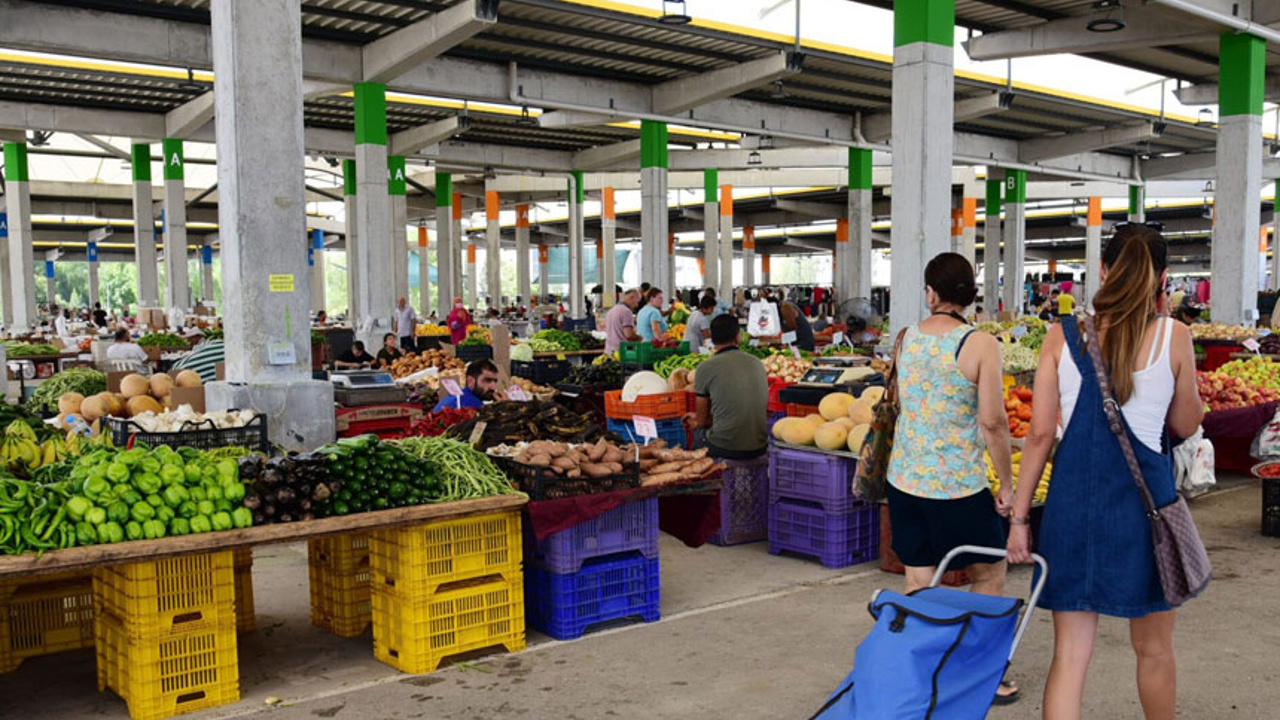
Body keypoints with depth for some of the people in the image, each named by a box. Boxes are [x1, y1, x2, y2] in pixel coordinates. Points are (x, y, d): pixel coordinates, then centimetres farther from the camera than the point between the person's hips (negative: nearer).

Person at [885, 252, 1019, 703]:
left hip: (904, 478, 5)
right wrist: (1006, 484, -6)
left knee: (917, 584, 12)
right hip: (957, 484, -4)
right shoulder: (980, 344, -13)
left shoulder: (906, 338, 2)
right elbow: (993, 422, -15)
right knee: (988, 575, 16)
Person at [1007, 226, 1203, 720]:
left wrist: (1019, 516, 3)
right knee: (1153, 649, 20)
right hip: (1142, 497, -1)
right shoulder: (1174, 337, -4)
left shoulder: (1062, 337, -1)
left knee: (1070, 654, 8)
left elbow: (1040, 433, -2)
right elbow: (1186, 426, 8)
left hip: (1073, 498, 1)